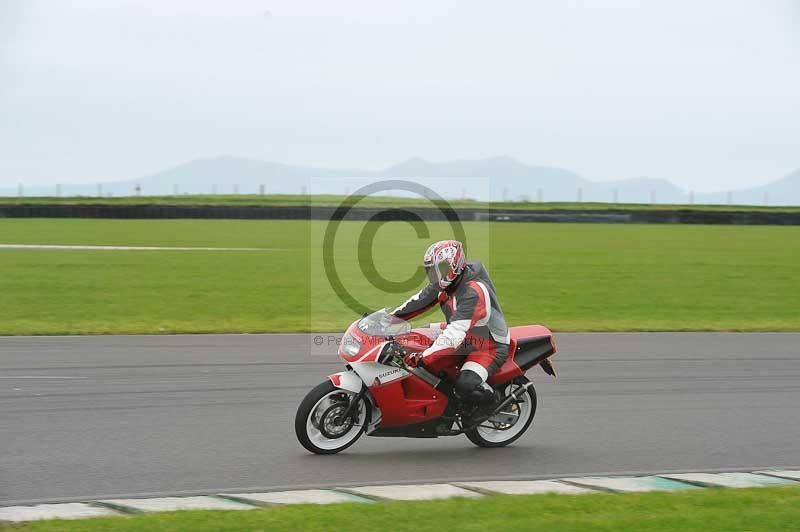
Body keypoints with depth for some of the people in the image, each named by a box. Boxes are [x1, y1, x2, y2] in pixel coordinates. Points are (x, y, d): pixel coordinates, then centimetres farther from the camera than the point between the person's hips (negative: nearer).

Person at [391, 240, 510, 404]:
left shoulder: (473, 293, -35)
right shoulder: (446, 281, -7)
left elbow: (454, 336, -41)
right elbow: (420, 300, 5)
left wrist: (421, 358, -44)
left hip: (490, 346, -10)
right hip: (465, 336, 10)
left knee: (465, 386, -32)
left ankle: (493, 401, -1)